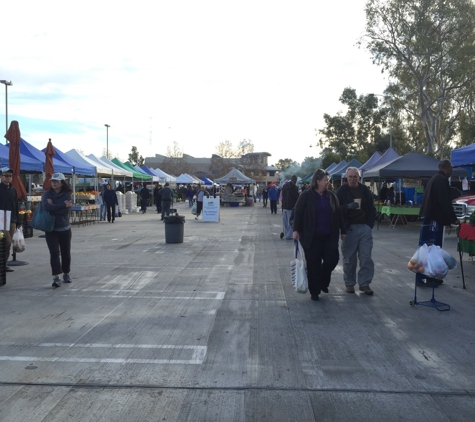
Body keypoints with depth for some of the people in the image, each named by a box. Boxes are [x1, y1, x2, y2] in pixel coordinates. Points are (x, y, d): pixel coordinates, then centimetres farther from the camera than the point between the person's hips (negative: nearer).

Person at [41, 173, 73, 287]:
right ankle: (56, 277, -12)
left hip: (64, 229, 1)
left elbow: (66, 211, -16)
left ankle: (66, 273, 30)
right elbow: (46, 206, -22)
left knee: (66, 252, 11)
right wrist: (63, 205, -21)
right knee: (54, 252, -10)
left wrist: (53, 206, -16)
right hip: (51, 229, -1)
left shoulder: (67, 194, -3)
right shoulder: (47, 194, -2)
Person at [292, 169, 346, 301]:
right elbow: (298, 213, -5)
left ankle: (323, 282, 26)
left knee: (332, 258, -1)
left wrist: (343, 230, 12)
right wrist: (296, 230, -12)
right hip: (311, 237, -4)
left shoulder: (331, 195, 7)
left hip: (329, 236, 4)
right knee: (313, 264, 1)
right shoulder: (306, 196, -5)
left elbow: (338, 214, 12)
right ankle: (314, 291, 15)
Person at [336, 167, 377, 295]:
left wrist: (370, 224, 4)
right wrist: (348, 206, -19)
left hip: (364, 228, 2)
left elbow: (372, 209, 14)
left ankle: (364, 283, 9)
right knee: (349, 258, 3)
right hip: (349, 228, -2)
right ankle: (349, 283, 15)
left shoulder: (365, 190, 9)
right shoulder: (341, 191, 1)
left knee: (366, 258, 0)